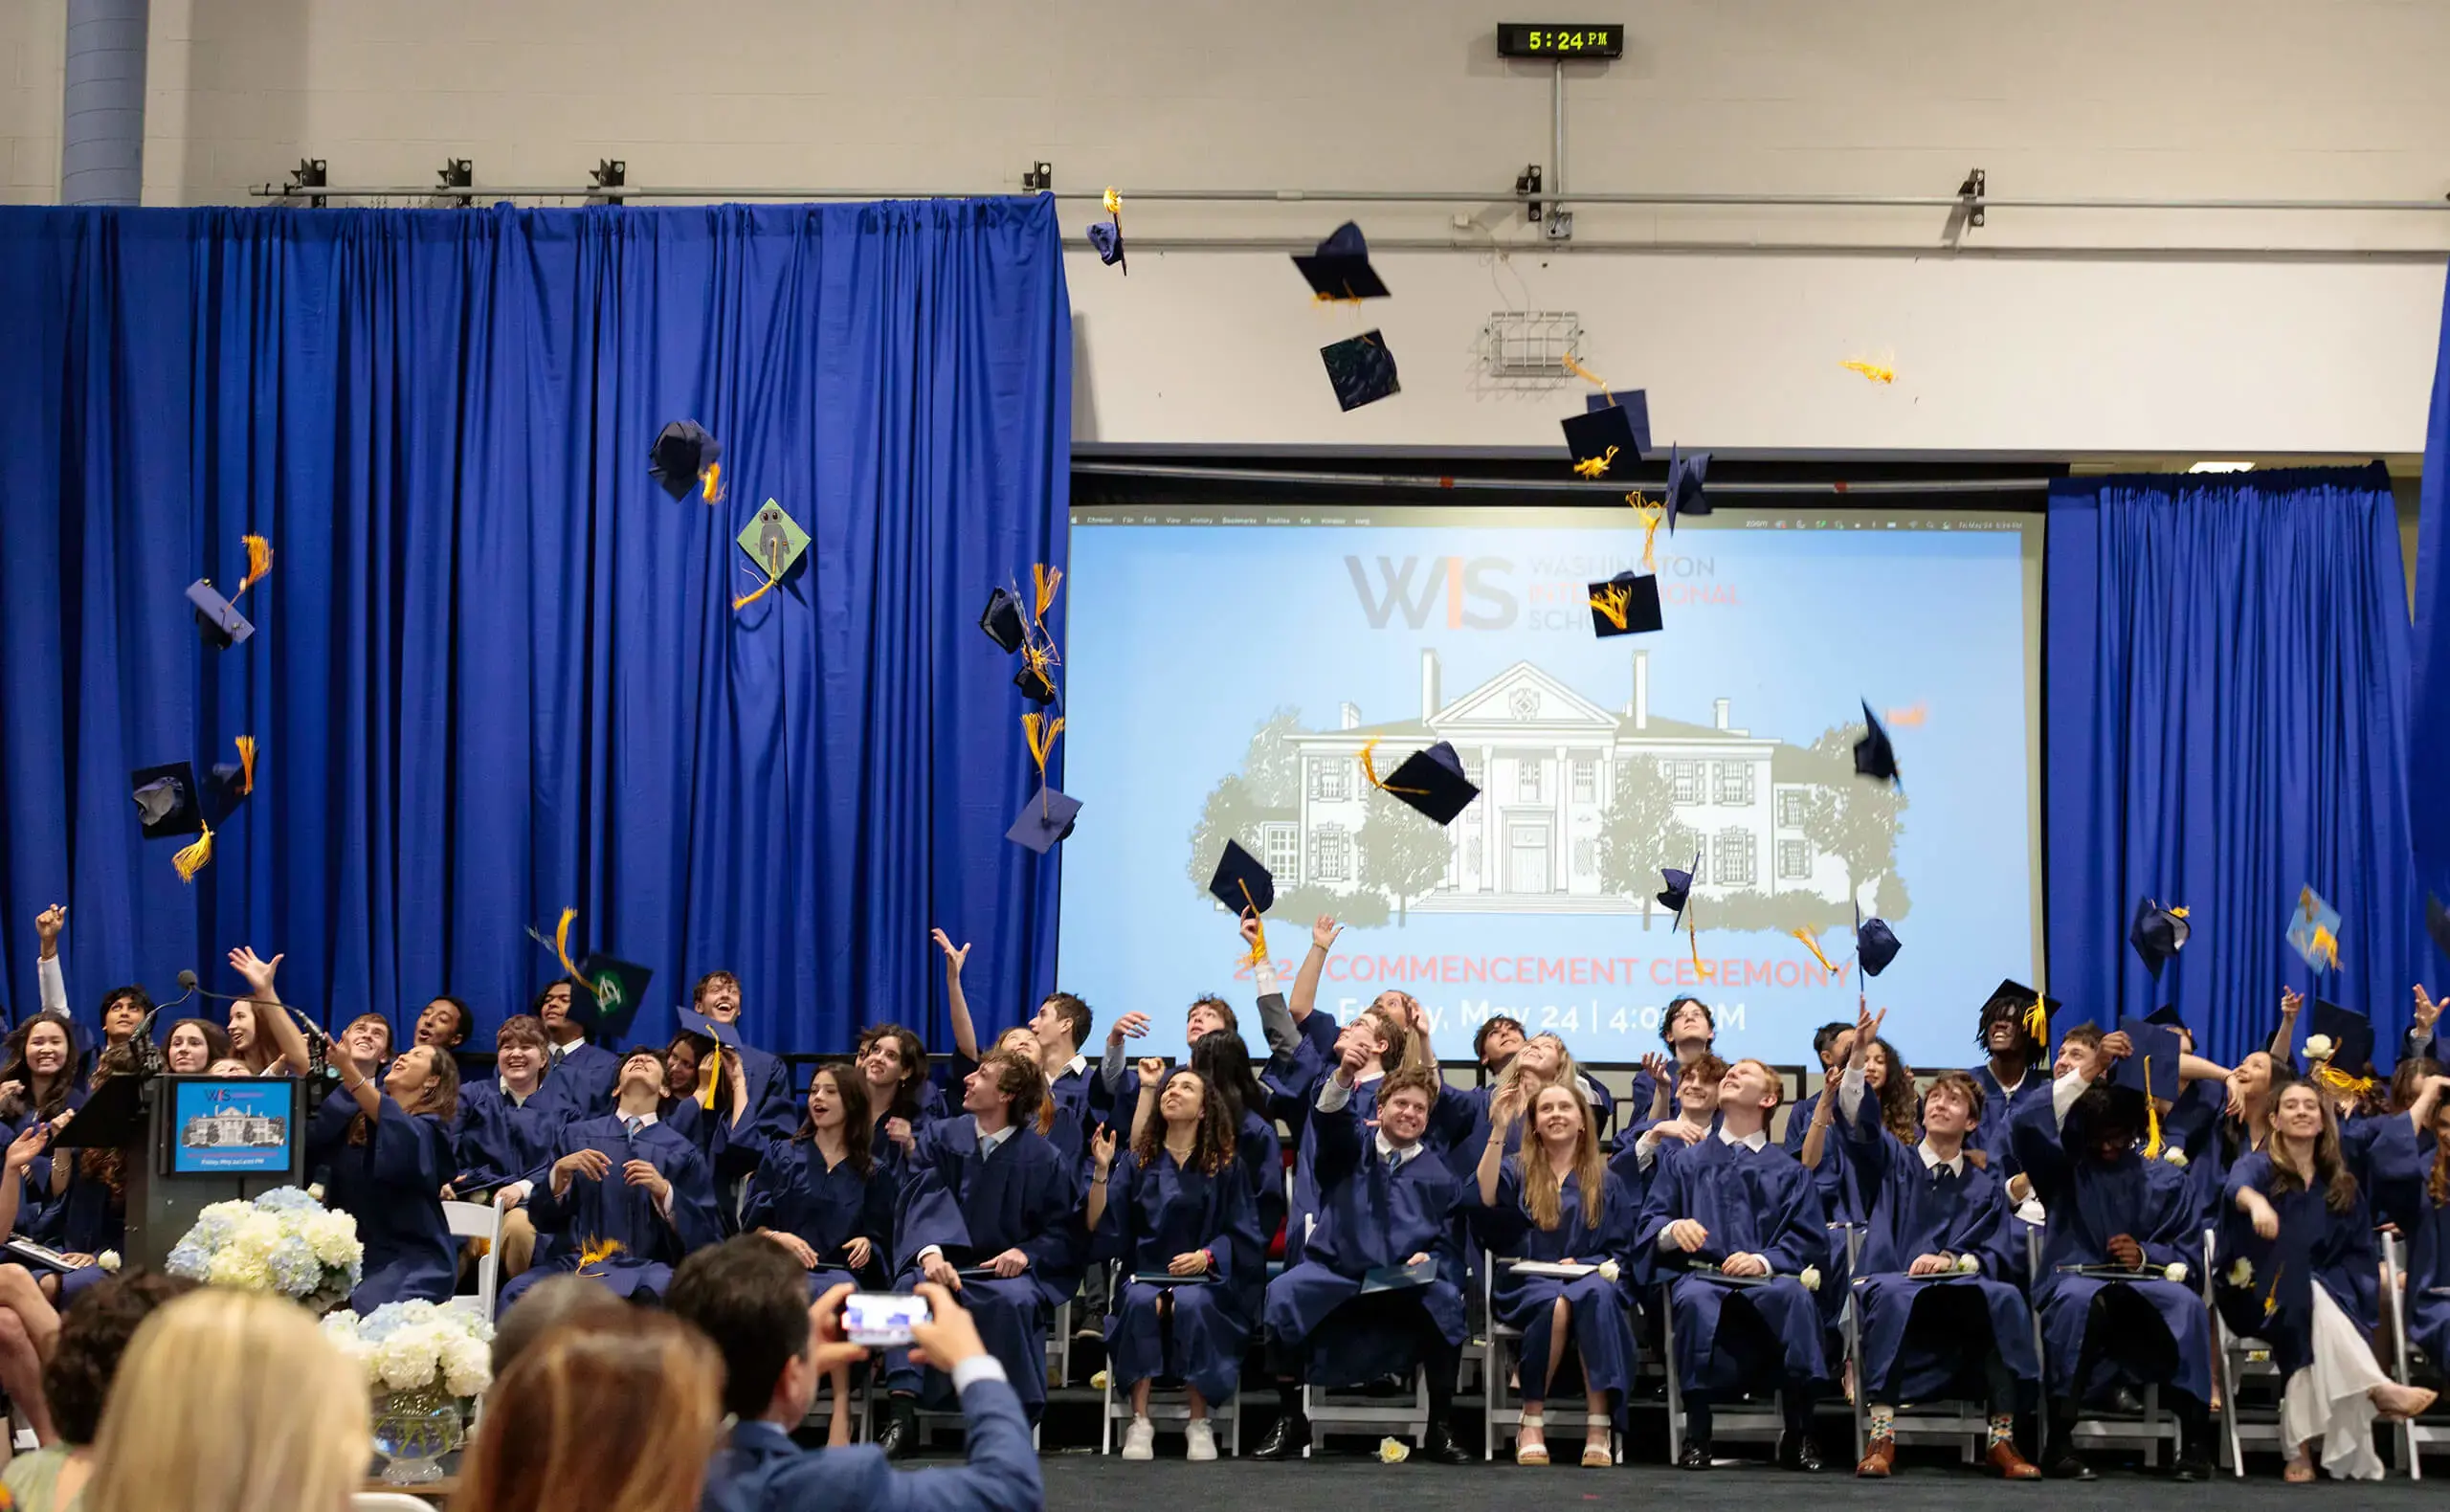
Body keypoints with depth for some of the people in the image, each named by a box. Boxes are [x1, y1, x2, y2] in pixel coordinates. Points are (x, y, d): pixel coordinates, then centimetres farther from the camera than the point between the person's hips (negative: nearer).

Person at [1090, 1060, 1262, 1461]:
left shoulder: (1224, 1167, 5)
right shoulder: (1137, 1162, 9)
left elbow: (1242, 1234, 3)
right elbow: (1100, 1228, 3)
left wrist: (1207, 1255, -15)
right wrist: (1101, 1171, -9)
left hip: (1204, 1280, -1)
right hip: (1146, 1274, 1)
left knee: (1190, 1305, -36)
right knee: (1141, 1302, -34)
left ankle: (1199, 1424, -26)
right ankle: (1139, 1421, -30)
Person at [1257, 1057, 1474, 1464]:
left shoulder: (1439, 1177, 15)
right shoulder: (1351, 1148, 11)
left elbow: (1449, 1244, 13)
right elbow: (1331, 1113, -11)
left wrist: (1429, 1258, -12)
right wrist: (1344, 1074, -34)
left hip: (1406, 1285, 0)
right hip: (1335, 1273, 0)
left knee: (1446, 1301, -33)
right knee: (1282, 1294, -31)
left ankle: (1440, 1429, -16)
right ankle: (1289, 1421, -14)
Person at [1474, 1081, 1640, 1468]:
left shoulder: (1606, 1181, 17)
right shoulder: (1516, 1170, 12)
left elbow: (1622, 1250, 12)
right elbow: (1485, 1201, -11)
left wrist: (1587, 1266, -9)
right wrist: (1499, 1132, -15)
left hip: (1590, 1280, 1)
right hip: (1527, 1286, -1)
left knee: (1596, 1295, -37)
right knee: (1557, 1303, -38)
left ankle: (1598, 1426, -41)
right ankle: (1533, 1422, -26)